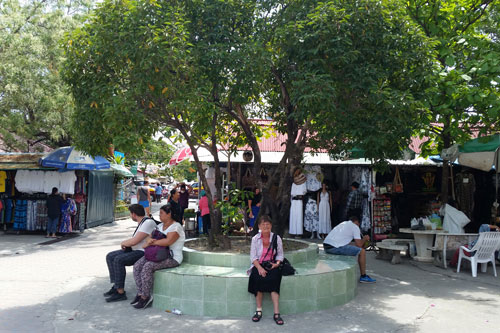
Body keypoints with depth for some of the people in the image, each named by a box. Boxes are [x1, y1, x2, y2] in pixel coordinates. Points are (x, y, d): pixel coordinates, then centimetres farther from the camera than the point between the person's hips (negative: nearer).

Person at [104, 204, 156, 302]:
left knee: (118, 260, -27)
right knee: (110, 257, 4)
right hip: (134, 250, 11)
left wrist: (123, 243, -4)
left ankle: (120, 292, -18)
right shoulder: (141, 222, 14)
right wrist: (126, 243, 4)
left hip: (143, 252, -11)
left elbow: (134, 241, -24)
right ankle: (116, 286, 7)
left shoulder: (148, 223, -19)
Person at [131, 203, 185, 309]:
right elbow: (150, 237, 11)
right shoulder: (160, 226, 16)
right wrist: (149, 240, -15)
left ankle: (145, 297, -17)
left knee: (148, 267, -28)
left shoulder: (176, 227, -12)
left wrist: (150, 243, -19)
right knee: (137, 265, -12)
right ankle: (140, 293, -8)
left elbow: (168, 241, -27)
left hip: (172, 258, -8)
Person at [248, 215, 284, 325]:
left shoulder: (276, 238, 6)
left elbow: (280, 255, 10)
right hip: (258, 265, 0)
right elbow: (253, 257, 0)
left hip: (272, 266, 0)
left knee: (273, 279, -30)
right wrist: (259, 268, -16)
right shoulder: (255, 239, 5)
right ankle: (259, 310, -19)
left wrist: (277, 263, -10)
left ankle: (276, 313, -29)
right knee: (257, 278, -31)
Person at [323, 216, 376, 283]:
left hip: (326, 247, 9)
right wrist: (364, 238, 20)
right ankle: (363, 277, 12)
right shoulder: (355, 227, 5)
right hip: (335, 247, -8)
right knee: (362, 252, 1)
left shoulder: (342, 224, 28)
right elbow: (359, 245, 1)